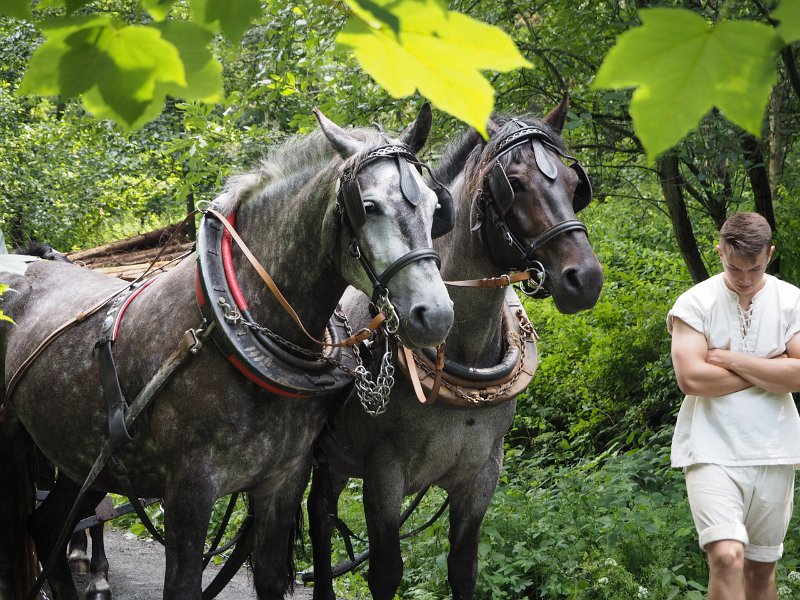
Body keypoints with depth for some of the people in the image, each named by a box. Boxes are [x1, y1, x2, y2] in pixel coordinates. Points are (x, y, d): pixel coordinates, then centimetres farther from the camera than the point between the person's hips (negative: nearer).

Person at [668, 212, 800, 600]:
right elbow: (690, 378, -16)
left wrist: (728, 358, -12)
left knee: (762, 567, 12)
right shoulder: (695, 303, -4)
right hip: (712, 450, -3)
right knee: (727, 556, -21)